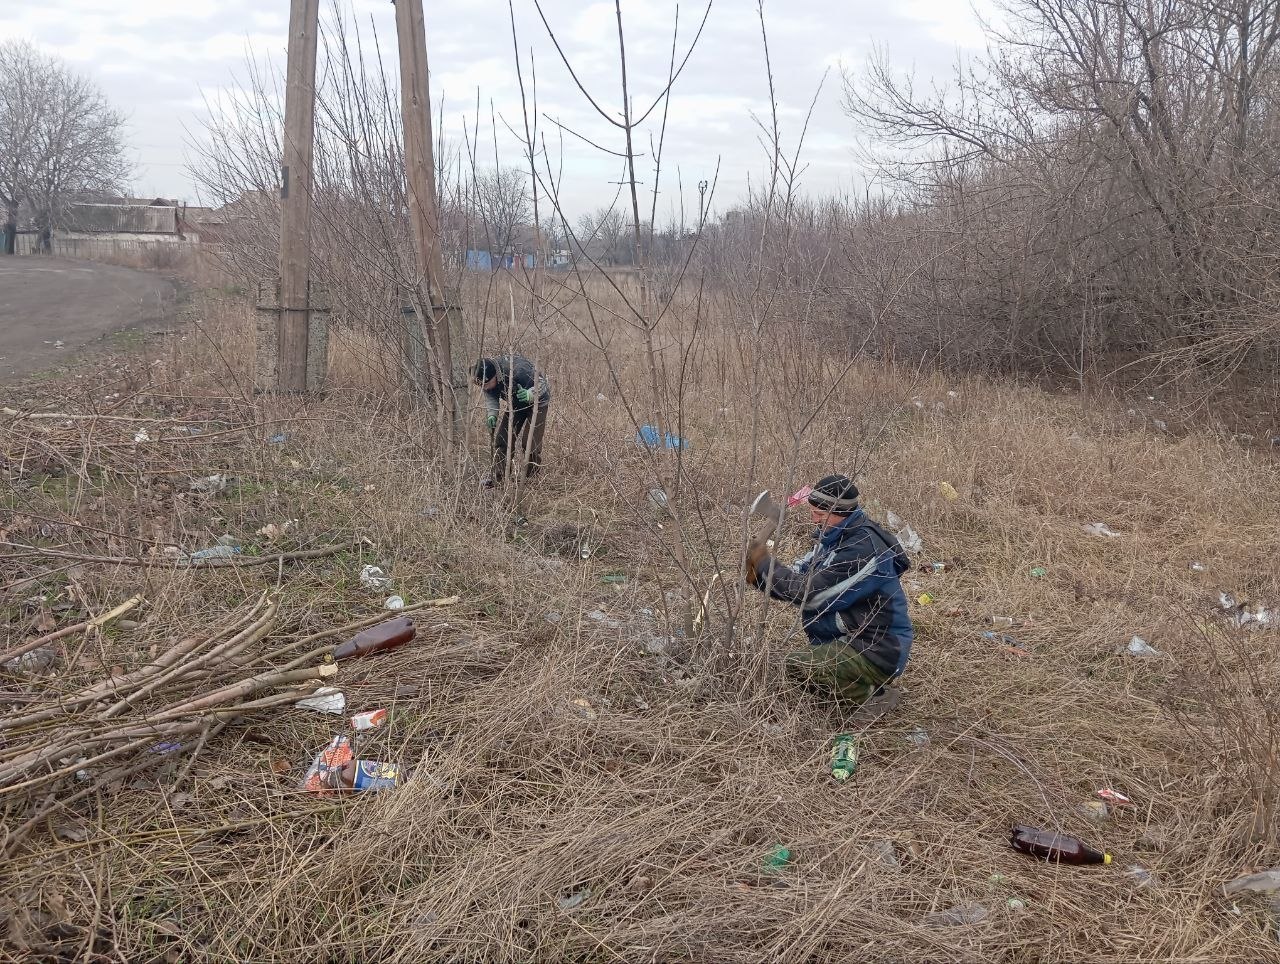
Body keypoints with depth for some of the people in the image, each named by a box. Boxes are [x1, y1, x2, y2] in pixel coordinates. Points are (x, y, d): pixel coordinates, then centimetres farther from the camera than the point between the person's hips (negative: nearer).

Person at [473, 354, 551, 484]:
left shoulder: (518, 371, -42)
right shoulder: (488, 378, -22)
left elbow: (541, 385, -33)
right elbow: (491, 397, -8)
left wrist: (529, 394, -54)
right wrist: (492, 414, -27)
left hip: (537, 402, -6)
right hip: (515, 404, 6)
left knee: (530, 442, -12)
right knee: (502, 438, -1)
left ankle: (532, 478, 3)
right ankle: (497, 476, 7)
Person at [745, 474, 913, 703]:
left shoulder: (863, 550, -25)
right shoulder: (835, 537, 7)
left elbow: (810, 593, -26)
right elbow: (799, 574, 9)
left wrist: (765, 564, -17)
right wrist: (759, 576, -10)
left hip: (877, 652, -10)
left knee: (796, 666, -26)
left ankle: (870, 697, -6)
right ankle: (868, 687, 14)